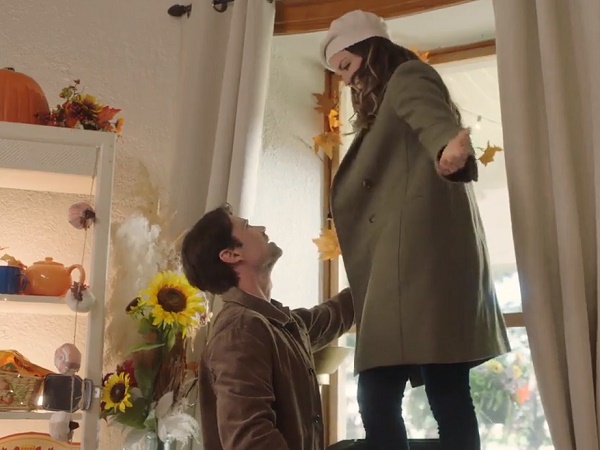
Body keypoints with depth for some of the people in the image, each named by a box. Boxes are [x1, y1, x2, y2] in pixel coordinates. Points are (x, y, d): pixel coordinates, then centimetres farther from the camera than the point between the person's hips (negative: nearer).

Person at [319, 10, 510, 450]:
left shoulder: (407, 77, 4)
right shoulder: (389, 104, 34)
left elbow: (430, 116, -20)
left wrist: (449, 142, -41)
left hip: (421, 253, -10)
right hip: (409, 258, 10)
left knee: (378, 396, -17)